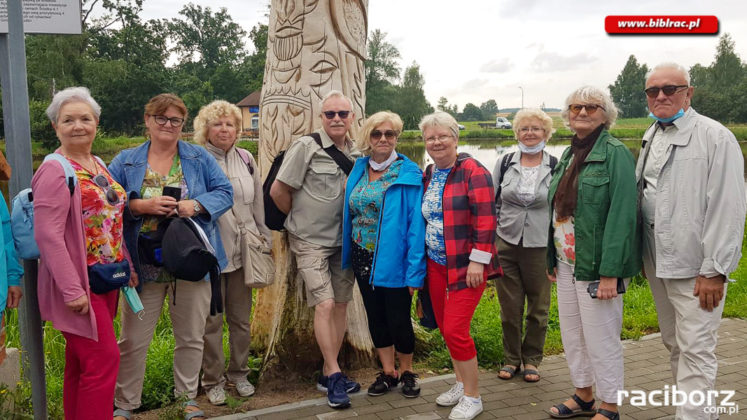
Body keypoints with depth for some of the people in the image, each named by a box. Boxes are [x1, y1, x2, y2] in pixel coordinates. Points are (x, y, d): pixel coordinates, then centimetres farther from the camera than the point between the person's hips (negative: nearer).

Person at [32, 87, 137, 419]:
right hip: (80, 285, -8)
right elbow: (48, 236, -20)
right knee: (104, 359, -6)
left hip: (106, 280, 8)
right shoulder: (55, 171, -14)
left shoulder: (97, 164, 11)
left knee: (81, 361, 15)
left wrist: (127, 265, 14)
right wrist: (72, 290, -22)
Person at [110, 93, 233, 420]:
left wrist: (196, 204, -17)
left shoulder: (200, 158, 6)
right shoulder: (126, 161, 5)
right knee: (133, 340, 5)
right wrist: (142, 205, -18)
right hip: (144, 265, -1)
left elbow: (225, 192, 0)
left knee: (191, 337, 12)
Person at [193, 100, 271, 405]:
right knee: (212, 320, 5)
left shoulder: (246, 159, 9)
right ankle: (212, 380, 20)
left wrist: (264, 239, 15)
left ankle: (239, 373, 29)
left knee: (241, 318, 13)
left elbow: (258, 203, 15)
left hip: (242, 251, 4)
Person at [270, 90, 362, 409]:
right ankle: (335, 376, 3)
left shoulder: (356, 153, 5)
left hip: (344, 241, 5)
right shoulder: (305, 147, -11)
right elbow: (278, 191, -9)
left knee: (341, 304, 7)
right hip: (311, 241, -5)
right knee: (325, 304, -11)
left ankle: (328, 375, 19)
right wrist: (299, 219, 3)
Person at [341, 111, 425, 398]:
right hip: (363, 259, 5)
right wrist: (348, 256, 5)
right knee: (376, 318, 14)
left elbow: (416, 223, -14)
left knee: (398, 319, 4)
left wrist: (415, 270, -18)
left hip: (393, 261, -5)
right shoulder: (359, 170, 6)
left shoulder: (408, 174, -11)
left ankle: (406, 372, 28)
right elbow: (350, 213, 10)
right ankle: (388, 372, 30)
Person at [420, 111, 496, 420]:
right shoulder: (427, 176, 10)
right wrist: (422, 259, 17)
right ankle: (461, 384, 31)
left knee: (455, 329, -9)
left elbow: (486, 220, -17)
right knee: (445, 328, 13)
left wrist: (477, 261, -19)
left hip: (465, 266, -7)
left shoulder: (473, 172, -12)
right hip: (436, 264, 7)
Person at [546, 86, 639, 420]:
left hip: (595, 265, -7)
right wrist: (552, 260, 12)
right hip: (566, 264, 8)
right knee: (572, 335, 16)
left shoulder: (615, 153, -11)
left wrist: (610, 273, -23)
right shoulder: (569, 155, 12)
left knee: (601, 338, 2)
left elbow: (622, 214, -18)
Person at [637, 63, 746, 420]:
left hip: (695, 269, -7)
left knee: (696, 350, -5)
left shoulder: (715, 138, -10)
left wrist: (714, 270, -17)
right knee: (674, 346, 16)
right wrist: (644, 256, 15)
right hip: (658, 263, 7)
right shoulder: (650, 138, 12)